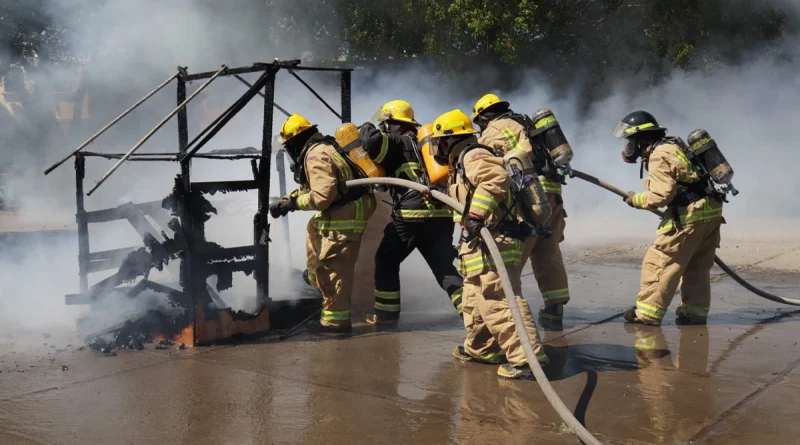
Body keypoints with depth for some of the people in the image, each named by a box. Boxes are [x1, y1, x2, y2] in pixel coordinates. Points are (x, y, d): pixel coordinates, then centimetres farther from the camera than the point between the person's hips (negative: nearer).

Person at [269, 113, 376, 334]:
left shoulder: (315, 156, -18)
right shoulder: (323, 147, 14)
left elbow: (322, 196, -25)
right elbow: (312, 186, 22)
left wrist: (292, 203, -11)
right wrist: (288, 199, 11)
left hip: (344, 215, -11)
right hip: (347, 209, 11)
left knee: (333, 267, -5)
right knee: (313, 228, 34)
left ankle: (336, 320, 3)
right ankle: (317, 278, 43)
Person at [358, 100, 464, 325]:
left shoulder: (397, 142, 0)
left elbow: (373, 142, -18)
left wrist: (366, 129, 3)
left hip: (412, 216, -6)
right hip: (441, 216, 6)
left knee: (386, 260, 13)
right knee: (445, 268, 9)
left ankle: (386, 313, 17)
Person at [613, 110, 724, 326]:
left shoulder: (659, 156, -13)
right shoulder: (673, 147, 17)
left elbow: (661, 196, -19)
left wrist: (636, 199, -4)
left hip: (689, 216, -10)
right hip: (710, 211, 10)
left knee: (659, 263, -3)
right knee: (697, 267, 15)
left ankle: (647, 314, -1)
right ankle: (694, 313, 20)